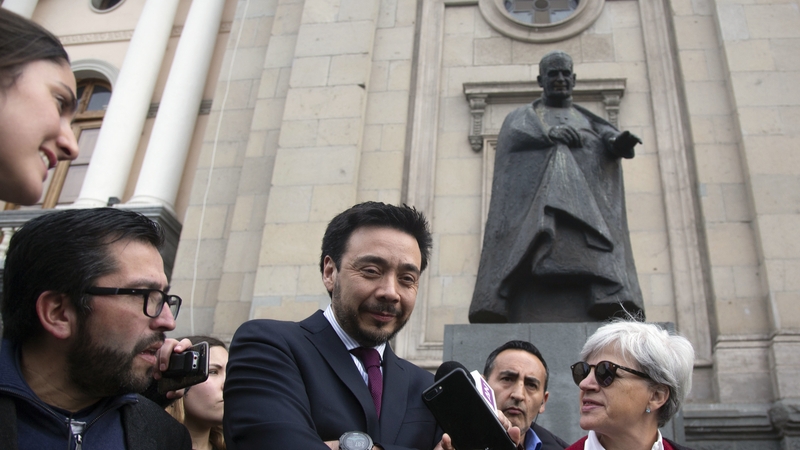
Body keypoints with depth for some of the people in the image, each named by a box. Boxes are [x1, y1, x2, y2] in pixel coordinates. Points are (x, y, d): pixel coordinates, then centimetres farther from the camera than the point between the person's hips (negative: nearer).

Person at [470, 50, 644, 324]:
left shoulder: (590, 121, 29)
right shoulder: (521, 117, 24)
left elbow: (610, 138, 7)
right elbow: (512, 138, 1)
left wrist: (621, 142, -18)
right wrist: (550, 134, -18)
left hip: (586, 208, 2)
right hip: (533, 205, -2)